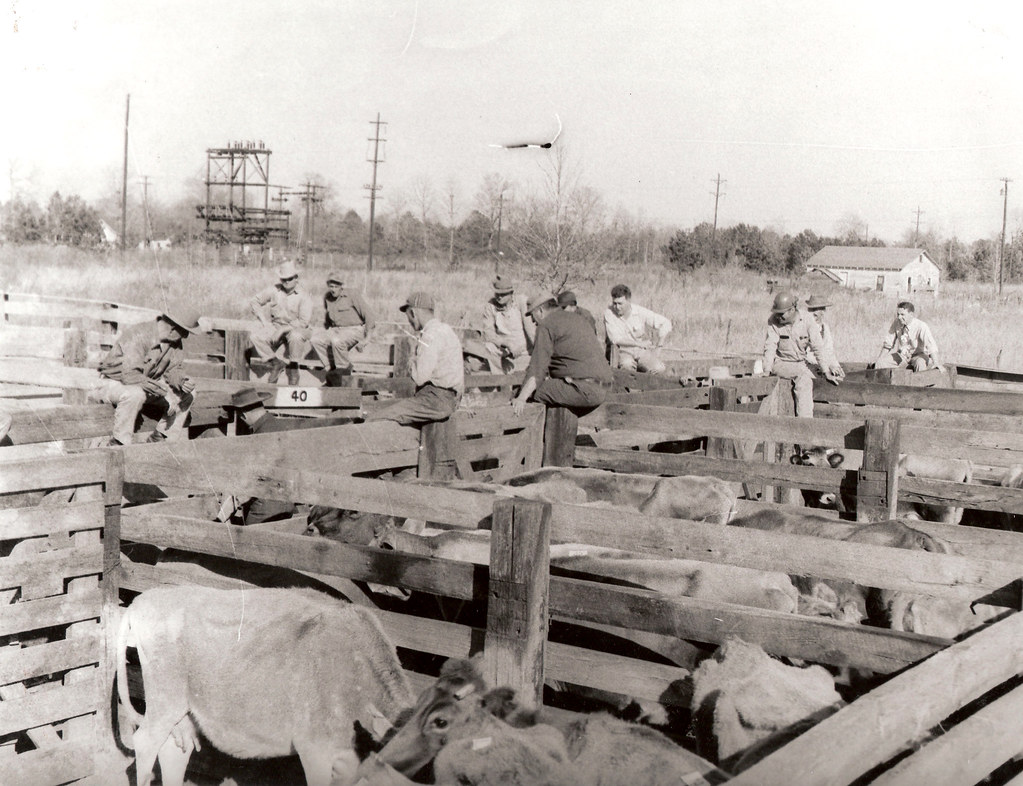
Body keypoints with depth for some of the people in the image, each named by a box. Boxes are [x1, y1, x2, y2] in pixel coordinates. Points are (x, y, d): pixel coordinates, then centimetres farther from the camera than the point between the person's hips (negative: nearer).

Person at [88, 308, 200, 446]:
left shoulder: (174, 341, -4)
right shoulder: (138, 335, -29)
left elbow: (173, 369, 2)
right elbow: (131, 375, -36)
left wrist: (182, 382, -23)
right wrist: (165, 394, -37)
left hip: (144, 385, 8)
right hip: (111, 383, -8)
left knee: (185, 396, -2)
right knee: (135, 394, -41)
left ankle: (159, 438, 4)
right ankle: (118, 443, -29)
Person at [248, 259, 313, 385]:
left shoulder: (304, 297, -9)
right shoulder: (274, 290, 2)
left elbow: (304, 322, -17)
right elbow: (254, 301, 9)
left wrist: (284, 329, -20)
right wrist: (264, 320, -2)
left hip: (295, 329, -4)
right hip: (275, 327, 4)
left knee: (296, 336, -40)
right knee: (255, 336, -22)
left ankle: (293, 367, -14)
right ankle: (276, 363, -4)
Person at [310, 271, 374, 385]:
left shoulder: (352, 296, -11)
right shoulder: (327, 297, 7)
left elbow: (368, 317, -10)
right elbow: (326, 321, 24)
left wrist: (364, 340, -12)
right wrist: (325, 334, 12)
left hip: (355, 329, -7)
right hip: (336, 330, 7)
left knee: (336, 341, -36)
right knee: (315, 340, -17)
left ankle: (345, 371, -17)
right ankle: (331, 367, -7)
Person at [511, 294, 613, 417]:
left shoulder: (547, 325, -4)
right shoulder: (579, 318, 22)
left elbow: (538, 366, -12)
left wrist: (521, 399, -15)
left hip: (585, 389, -9)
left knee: (533, 391, -7)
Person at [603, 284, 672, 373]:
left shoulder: (641, 312, -6)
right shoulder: (609, 313, -9)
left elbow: (666, 323, -3)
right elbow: (616, 339, -13)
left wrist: (657, 344, -12)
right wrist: (639, 343, -13)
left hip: (643, 350, 2)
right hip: (624, 351, -2)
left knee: (658, 369, -25)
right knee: (627, 365, -37)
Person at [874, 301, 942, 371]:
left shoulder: (921, 326, -22)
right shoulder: (896, 323, -8)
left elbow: (931, 345, -32)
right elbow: (888, 343, 4)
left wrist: (936, 363, -42)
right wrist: (880, 359, 6)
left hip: (919, 355, -4)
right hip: (902, 356, 5)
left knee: (920, 364, -39)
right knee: (880, 362, -14)